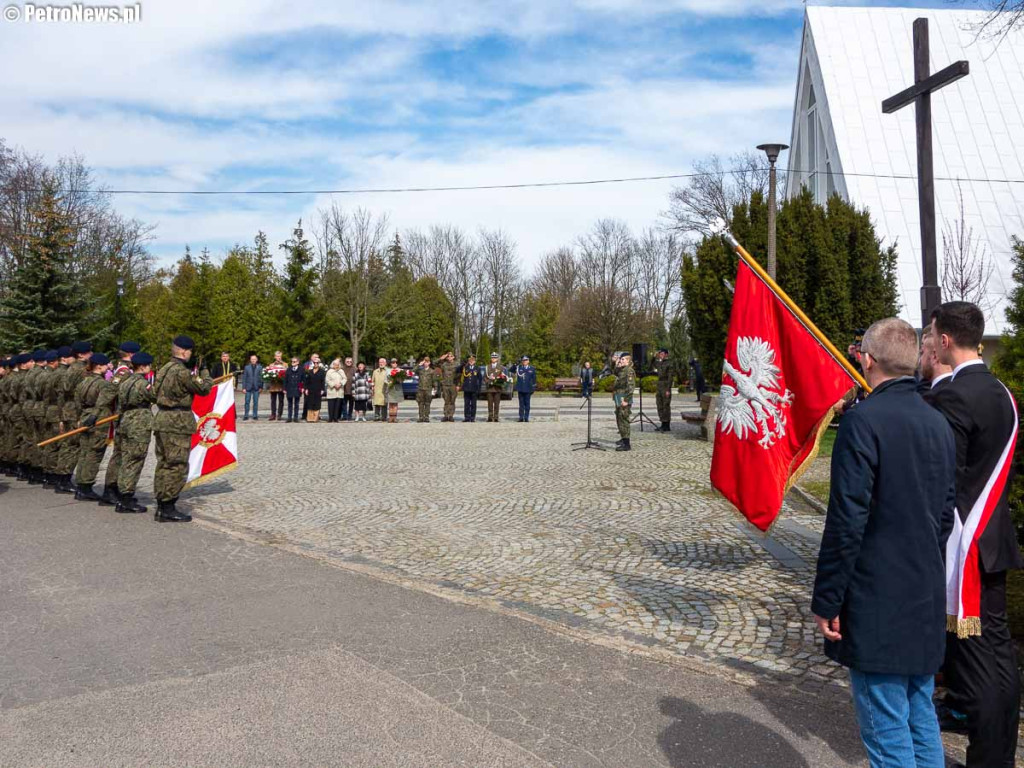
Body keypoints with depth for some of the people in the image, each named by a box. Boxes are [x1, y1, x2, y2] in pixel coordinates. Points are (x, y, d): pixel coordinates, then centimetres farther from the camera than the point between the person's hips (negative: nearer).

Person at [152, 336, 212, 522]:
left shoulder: (165, 368, 13)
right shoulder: (181, 372, -17)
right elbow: (204, 388, -12)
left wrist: (195, 374, 16)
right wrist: (205, 372, 9)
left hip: (162, 418, 10)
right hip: (177, 423, -10)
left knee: (163, 463, 14)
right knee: (177, 465, -5)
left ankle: (161, 506, 20)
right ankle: (168, 509, -3)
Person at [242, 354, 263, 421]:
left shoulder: (260, 367, 4)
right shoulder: (247, 367, 6)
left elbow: (261, 377, 4)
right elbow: (244, 377, 5)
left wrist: (261, 387, -4)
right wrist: (244, 387, -1)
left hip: (256, 387, 0)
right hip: (248, 387, 0)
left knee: (255, 402, 3)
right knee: (247, 402, 1)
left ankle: (255, 416, 10)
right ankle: (246, 416, 6)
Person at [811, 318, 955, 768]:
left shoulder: (864, 421, -18)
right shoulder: (939, 424, 7)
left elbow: (847, 522, -20)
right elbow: (945, 513, 14)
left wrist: (826, 601, -12)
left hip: (877, 604, -8)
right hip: (927, 600, 8)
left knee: (886, 731, 3)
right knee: (921, 718, 20)